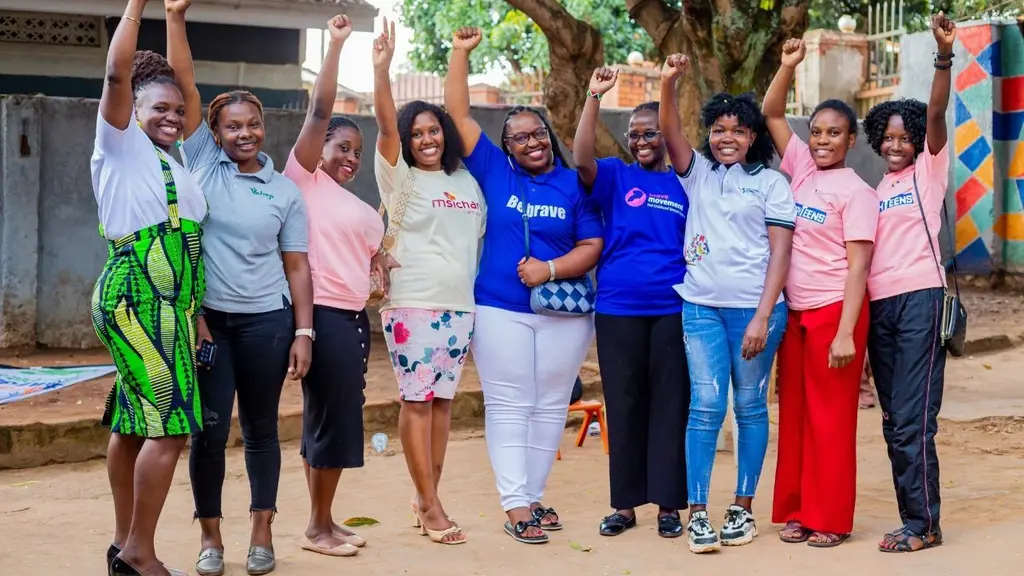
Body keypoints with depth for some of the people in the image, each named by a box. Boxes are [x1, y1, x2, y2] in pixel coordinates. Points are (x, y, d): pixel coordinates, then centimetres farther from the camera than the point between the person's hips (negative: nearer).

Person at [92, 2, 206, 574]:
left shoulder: (173, 164, 19)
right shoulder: (122, 144, -2)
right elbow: (118, 73, -17)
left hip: (172, 303, 8)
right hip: (135, 295, -8)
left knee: (135, 423, 12)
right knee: (170, 424, -12)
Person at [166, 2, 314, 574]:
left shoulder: (286, 191, 4)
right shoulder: (201, 160, 2)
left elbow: (297, 266, 5)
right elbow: (184, 85, -5)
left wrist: (303, 333, -1)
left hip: (266, 321, 1)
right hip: (206, 317, -1)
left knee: (261, 427, 9)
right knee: (210, 428, 0)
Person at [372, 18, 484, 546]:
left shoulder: (468, 182, 14)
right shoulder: (401, 179, -2)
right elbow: (386, 126, -16)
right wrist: (381, 68, -27)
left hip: (461, 304, 5)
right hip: (412, 304, -5)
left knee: (442, 399, 7)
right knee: (417, 401, -6)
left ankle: (426, 497, 15)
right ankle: (431, 507, -2)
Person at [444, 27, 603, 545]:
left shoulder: (574, 185, 3)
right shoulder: (494, 171, 2)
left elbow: (592, 247, -1)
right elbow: (458, 115, -1)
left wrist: (550, 269, -17)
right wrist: (460, 53, -7)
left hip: (565, 312, 1)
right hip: (501, 311, -1)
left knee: (550, 406, 7)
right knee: (508, 407, -1)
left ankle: (533, 497, 17)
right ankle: (515, 506, 2)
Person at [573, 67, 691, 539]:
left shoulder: (686, 185, 8)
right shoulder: (615, 177, 6)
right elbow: (581, 159, -14)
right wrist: (594, 97, -19)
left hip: (673, 310, 0)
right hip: (618, 309, 0)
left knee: (670, 405, 3)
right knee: (623, 405, 6)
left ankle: (668, 504, 11)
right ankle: (625, 503, 15)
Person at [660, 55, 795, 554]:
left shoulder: (771, 183, 3)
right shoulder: (697, 172, 10)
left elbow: (780, 252, -2)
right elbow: (670, 133, -8)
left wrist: (762, 317, -10)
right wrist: (668, 84, -25)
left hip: (755, 308, -1)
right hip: (702, 306, 2)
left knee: (750, 408, 6)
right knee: (706, 407, -4)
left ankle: (743, 508, 16)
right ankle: (697, 514, -1)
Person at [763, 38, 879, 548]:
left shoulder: (856, 193, -9)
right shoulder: (801, 170, 7)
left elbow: (858, 266, -13)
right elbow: (771, 113, 9)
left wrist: (846, 333, -18)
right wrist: (789, 65, -5)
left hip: (833, 312, -6)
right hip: (794, 311, 6)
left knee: (830, 418, 0)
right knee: (795, 414, 10)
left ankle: (831, 519, 7)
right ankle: (798, 511, 18)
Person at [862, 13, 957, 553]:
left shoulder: (929, 170, 4)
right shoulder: (875, 190, 17)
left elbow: (936, 114, -13)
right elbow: (866, 252, 15)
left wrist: (944, 56, -26)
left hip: (919, 300, -6)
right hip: (879, 306, 6)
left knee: (912, 419, -10)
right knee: (894, 423, 8)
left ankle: (924, 524, -4)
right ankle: (915, 519, 15)